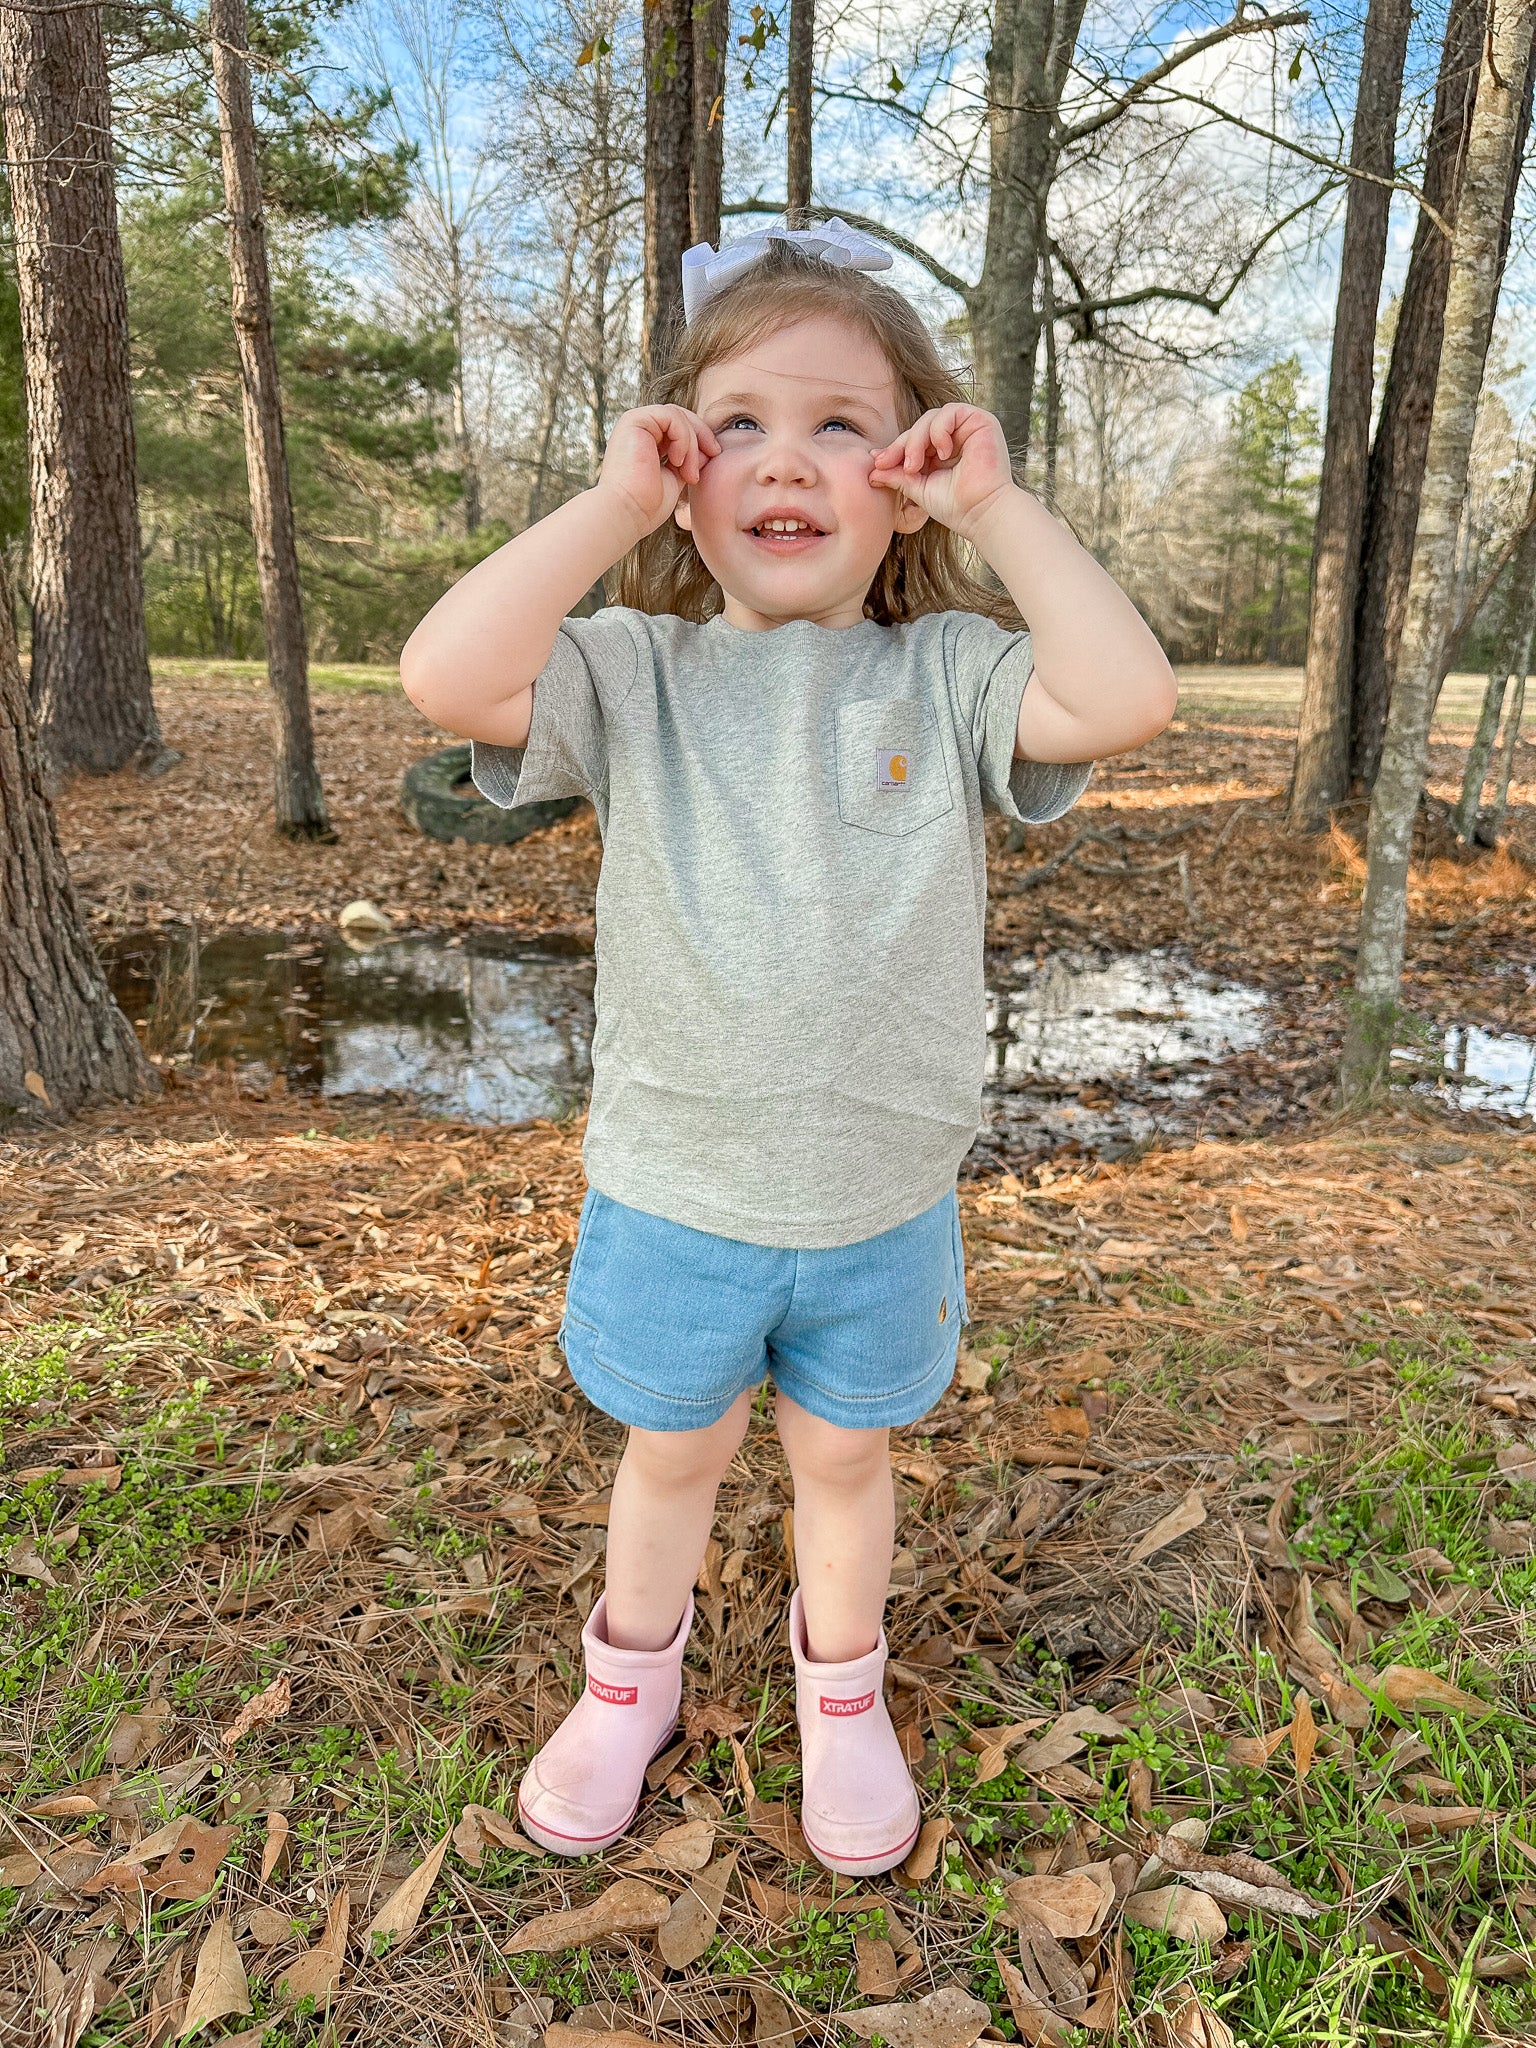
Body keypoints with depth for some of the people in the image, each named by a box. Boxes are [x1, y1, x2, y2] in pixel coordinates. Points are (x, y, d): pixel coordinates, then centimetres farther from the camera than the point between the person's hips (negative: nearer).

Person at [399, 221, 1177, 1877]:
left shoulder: (945, 676, -6)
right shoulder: (636, 676, -8)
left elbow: (1125, 700, -23)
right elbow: (448, 679, -25)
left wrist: (996, 506, -17)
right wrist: (607, 505, -19)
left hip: (884, 1201, 1)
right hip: (671, 1194, 0)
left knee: (845, 1457, 22)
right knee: (673, 1451, 23)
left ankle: (842, 1691, 52)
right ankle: (632, 1677, 53)